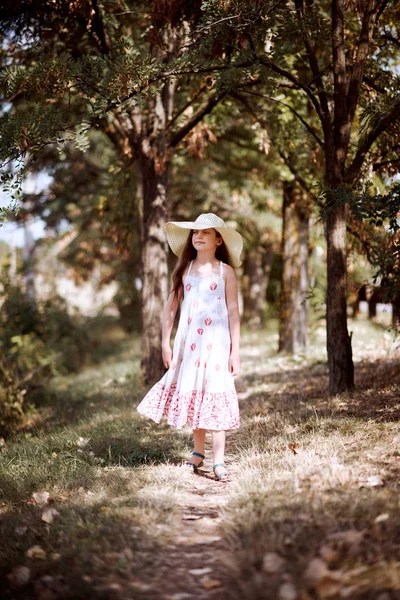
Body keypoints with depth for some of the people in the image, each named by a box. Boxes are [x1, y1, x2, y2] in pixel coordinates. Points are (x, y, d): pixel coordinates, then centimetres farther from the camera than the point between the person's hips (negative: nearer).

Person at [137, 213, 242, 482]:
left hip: (216, 341, -3)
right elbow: (171, 306, 10)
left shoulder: (225, 271, 0)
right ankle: (198, 452, 23)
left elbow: (233, 312, -2)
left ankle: (219, 462, -7)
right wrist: (166, 343, 5)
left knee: (215, 395, -7)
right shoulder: (185, 269, 8)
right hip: (188, 340, 3)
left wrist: (235, 350, -6)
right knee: (192, 392, 8)